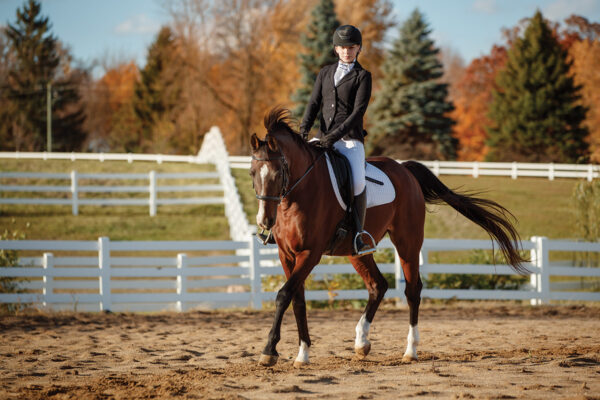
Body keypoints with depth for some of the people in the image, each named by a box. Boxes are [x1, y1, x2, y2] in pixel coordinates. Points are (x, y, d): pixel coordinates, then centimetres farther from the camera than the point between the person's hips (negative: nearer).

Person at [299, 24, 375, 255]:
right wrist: (304, 128, -10)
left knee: (357, 181, -28)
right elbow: (314, 103, 9)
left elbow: (358, 111, -8)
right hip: (324, 137, 5)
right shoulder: (325, 73, 17)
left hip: (350, 139, -5)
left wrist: (335, 135, -19)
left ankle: (358, 234, -19)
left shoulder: (362, 77, 2)